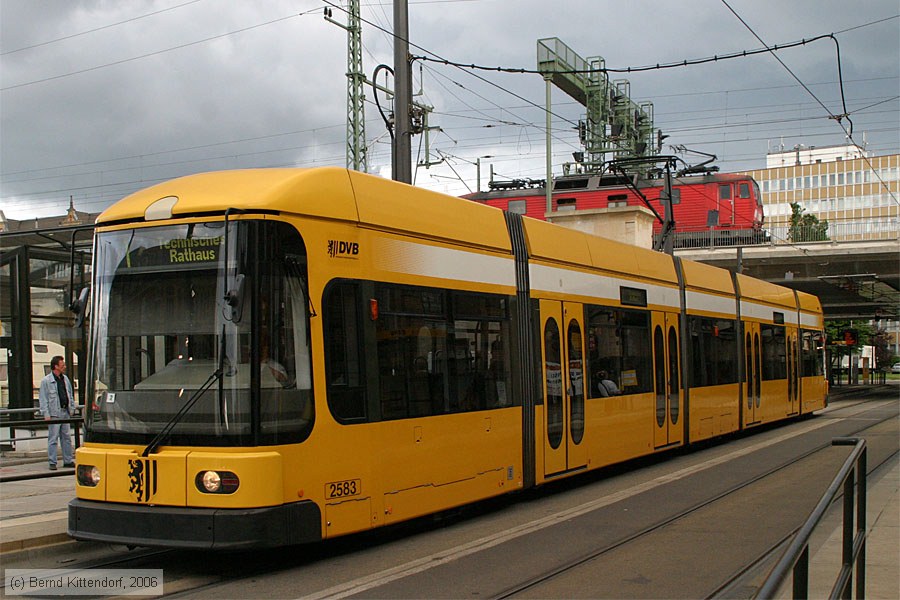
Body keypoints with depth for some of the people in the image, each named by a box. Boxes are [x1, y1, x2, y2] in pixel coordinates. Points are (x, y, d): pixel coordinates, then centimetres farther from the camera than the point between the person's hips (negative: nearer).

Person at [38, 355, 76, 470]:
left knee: (66, 437, 10)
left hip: (65, 412, 6)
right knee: (53, 438, -3)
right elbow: (43, 399, -7)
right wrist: (46, 414, -13)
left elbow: (70, 395, 22)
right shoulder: (46, 381, -5)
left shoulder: (65, 379, 14)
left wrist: (72, 408, 15)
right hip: (54, 414, -6)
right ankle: (52, 463, 1)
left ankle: (68, 461, 16)